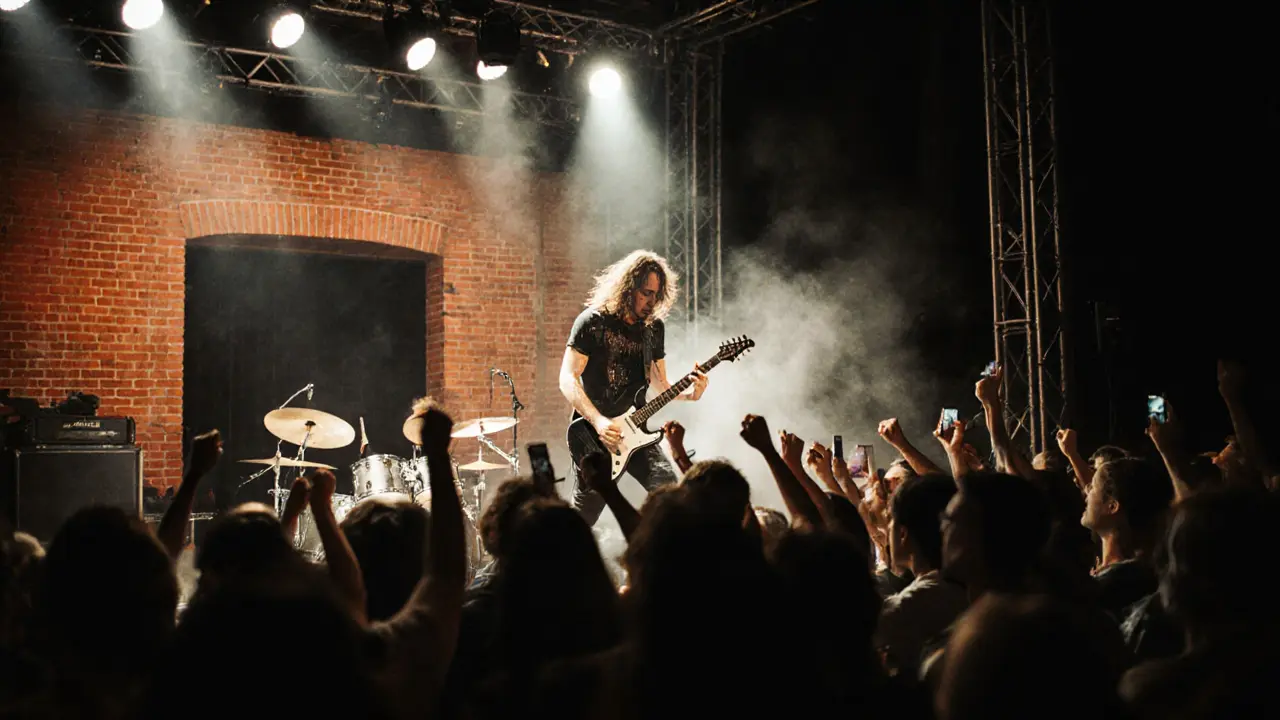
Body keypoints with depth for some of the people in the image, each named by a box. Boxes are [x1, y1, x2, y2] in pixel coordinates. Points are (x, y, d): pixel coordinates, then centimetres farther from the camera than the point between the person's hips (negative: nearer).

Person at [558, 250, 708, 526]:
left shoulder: (653, 326, 8)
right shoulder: (593, 321, -9)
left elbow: (659, 383, 12)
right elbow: (567, 379, -13)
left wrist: (689, 393, -9)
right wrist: (598, 422, -24)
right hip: (593, 433, -4)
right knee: (583, 516, 4)